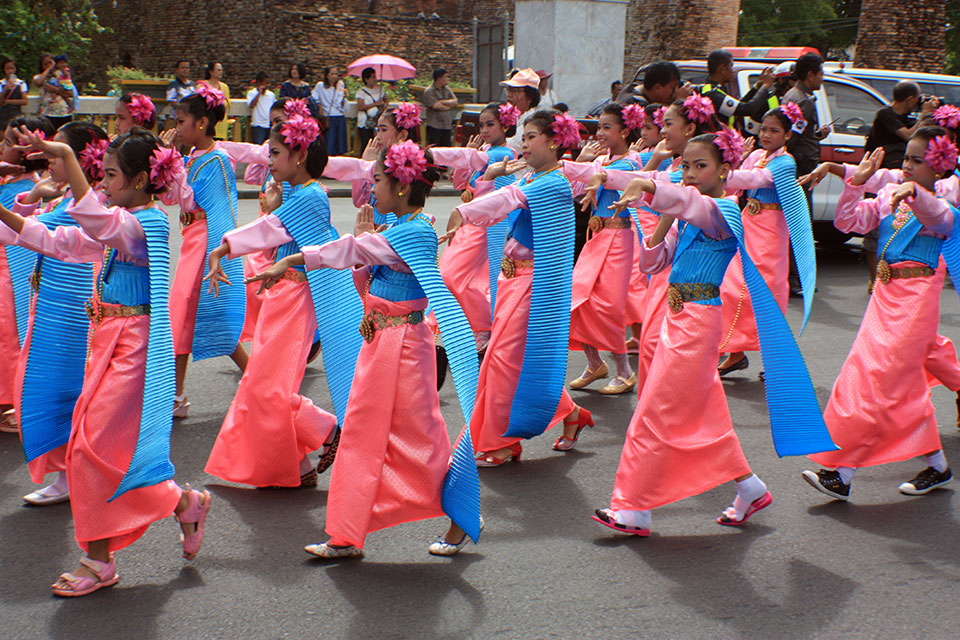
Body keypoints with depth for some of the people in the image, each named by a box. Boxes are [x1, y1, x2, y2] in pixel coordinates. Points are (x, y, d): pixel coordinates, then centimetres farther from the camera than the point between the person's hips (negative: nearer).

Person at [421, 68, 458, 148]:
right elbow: (436, 106, -15)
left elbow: (455, 102, 3)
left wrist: (442, 102, -10)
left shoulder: (448, 90, 15)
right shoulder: (429, 91, -5)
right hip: (434, 127, -6)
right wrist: (449, 105, 0)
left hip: (447, 126, 6)